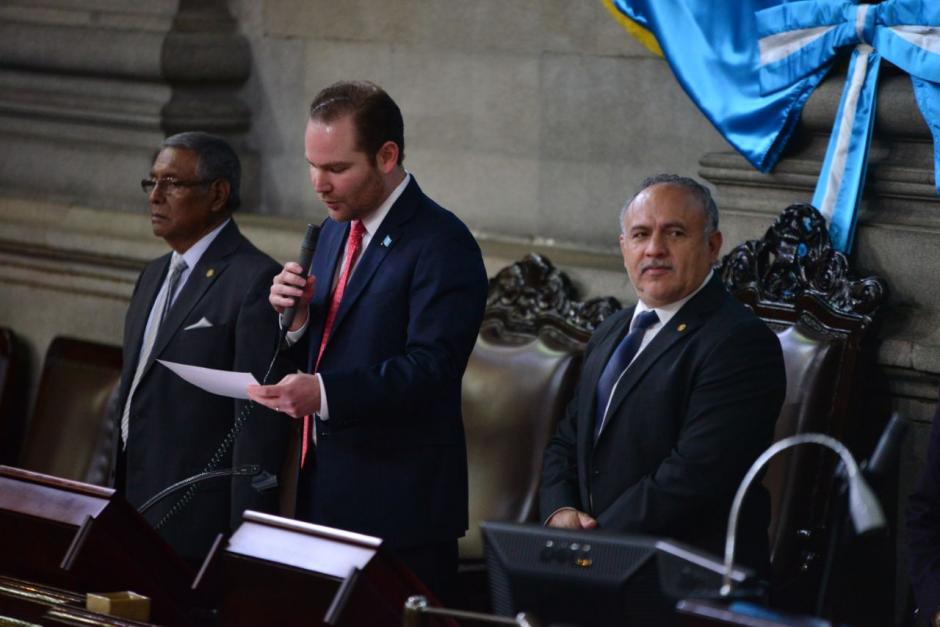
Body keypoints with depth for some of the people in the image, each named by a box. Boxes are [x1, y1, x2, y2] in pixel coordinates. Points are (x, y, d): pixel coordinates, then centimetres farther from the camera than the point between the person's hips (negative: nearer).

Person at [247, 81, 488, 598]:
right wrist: (295, 317, -3)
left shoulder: (441, 243, -13)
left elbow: (429, 368, -22)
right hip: (324, 497, 8)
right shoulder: (336, 230, 15)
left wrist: (325, 392, -34)